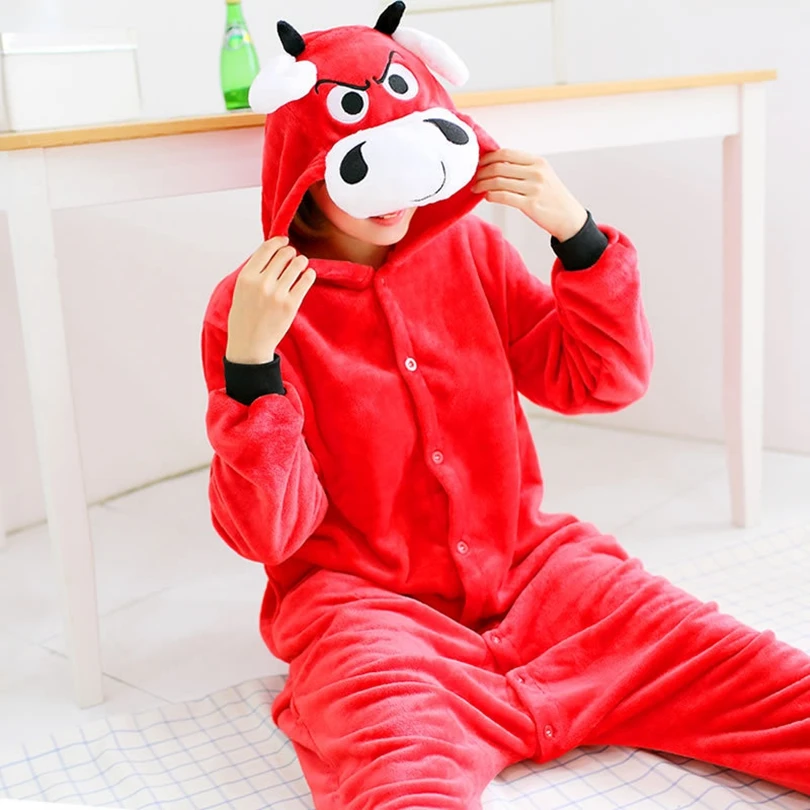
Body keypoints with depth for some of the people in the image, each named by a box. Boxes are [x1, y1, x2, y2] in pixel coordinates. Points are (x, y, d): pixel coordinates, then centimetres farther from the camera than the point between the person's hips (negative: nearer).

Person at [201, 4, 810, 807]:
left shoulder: (468, 245, 6)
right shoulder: (253, 303, -6)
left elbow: (602, 379, 8)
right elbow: (266, 533, -10)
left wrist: (577, 233, -5)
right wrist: (248, 363, -24)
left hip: (525, 565, 4)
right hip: (364, 603, -4)